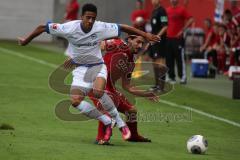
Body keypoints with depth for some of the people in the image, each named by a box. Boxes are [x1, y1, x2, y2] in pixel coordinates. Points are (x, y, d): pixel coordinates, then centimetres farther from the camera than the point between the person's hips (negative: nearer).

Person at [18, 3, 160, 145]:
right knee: (75, 101, -19)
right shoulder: (70, 28, -18)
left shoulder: (101, 28, -17)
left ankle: (120, 123, -16)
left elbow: (123, 28, -7)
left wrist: (146, 35, -8)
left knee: (98, 92, -33)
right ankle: (107, 123, -6)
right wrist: (26, 41, 1)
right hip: (80, 69, 2)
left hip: (97, 67, -2)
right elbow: (42, 28, -9)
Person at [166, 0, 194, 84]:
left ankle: (183, 77, -4)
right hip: (168, 38, 6)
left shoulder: (182, 9, -5)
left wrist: (182, 30, -14)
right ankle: (171, 77, 13)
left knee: (180, 58, -6)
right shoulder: (167, 10, 11)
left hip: (178, 38, -5)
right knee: (169, 59, 6)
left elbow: (190, 20, -12)